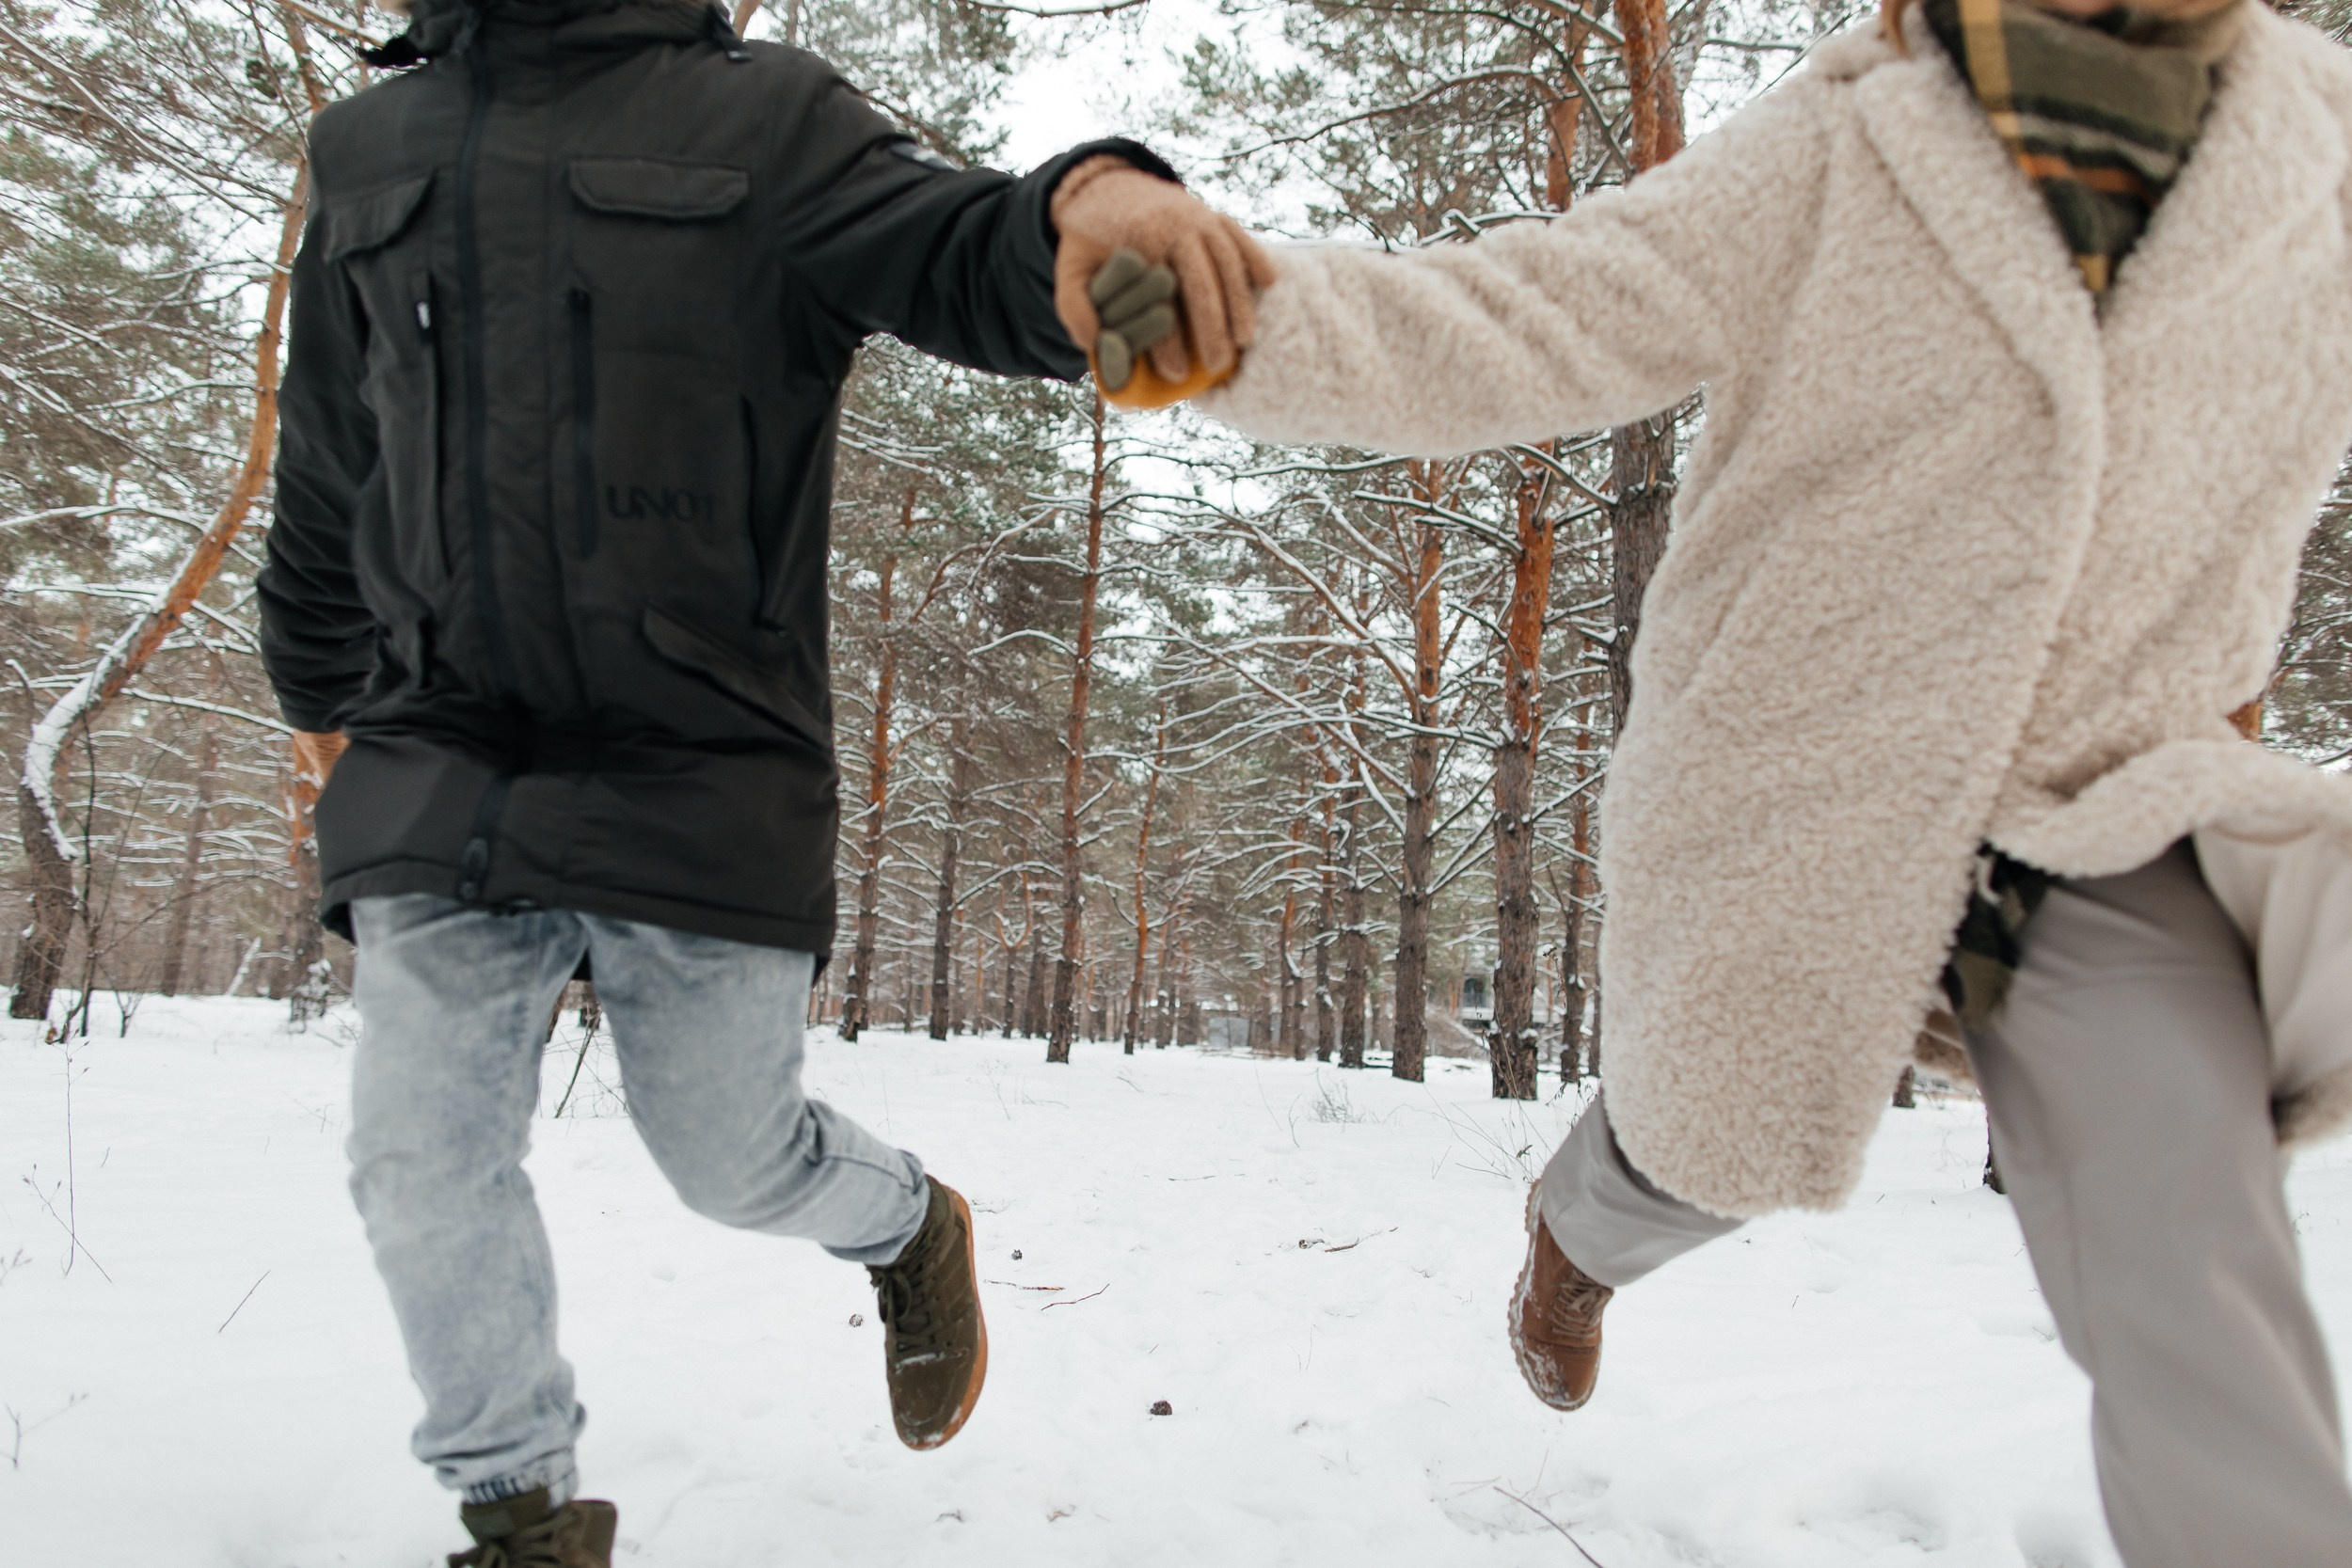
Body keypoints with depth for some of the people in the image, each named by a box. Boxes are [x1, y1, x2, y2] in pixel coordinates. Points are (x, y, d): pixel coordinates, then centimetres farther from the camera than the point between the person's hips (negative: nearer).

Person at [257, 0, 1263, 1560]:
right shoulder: (371, 151, 14)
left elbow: (956, 253, -17)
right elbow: (327, 471, 23)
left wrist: (1087, 198, -40)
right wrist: (317, 682, 34)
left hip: (702, 780, -4)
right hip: (435, 775, 4)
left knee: (735, 1157, 6)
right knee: (423, 1164, 2)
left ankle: (911, 1223, 41)